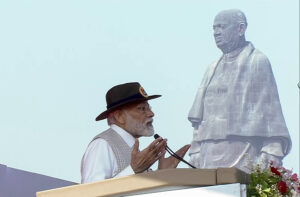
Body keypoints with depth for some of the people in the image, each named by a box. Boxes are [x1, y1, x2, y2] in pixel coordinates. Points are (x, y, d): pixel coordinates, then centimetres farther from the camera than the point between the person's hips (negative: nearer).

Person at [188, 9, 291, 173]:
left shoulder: (257, 61, 4)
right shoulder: (212, 69, 22)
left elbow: (270, 108, -4)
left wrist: (272, 152, -13)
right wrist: (196, 150, 9)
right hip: (210, 151, 5)